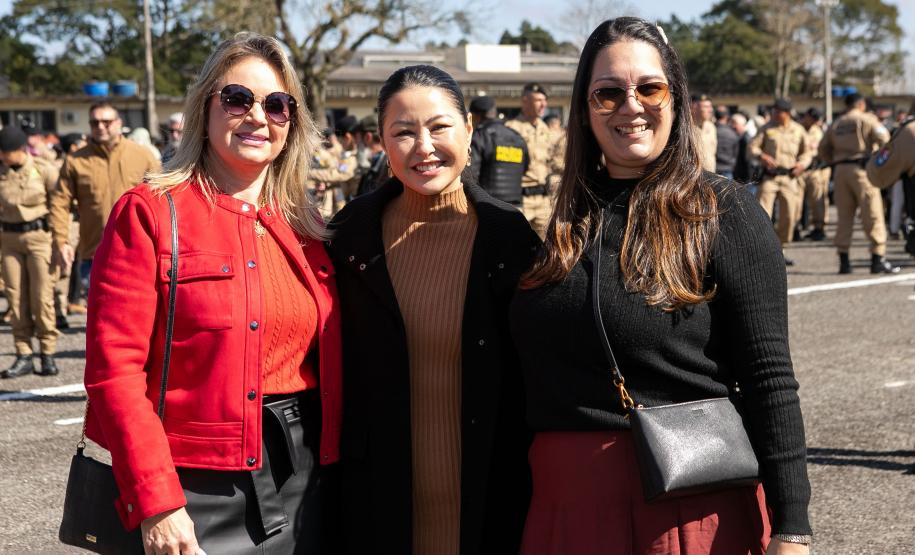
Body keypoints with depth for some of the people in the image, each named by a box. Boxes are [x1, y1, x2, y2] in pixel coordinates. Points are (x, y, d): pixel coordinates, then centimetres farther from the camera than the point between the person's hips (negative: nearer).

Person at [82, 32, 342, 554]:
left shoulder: (305, 224, 9)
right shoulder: (150, 212, -7)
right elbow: (115, 369, -12)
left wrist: (333, 462, 5)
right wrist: (155, 502, -17)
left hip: (304, 483, 5)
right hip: (198, 491, -5)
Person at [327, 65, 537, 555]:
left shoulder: (508, 235, -5)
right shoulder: (352, 233, -3)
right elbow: (337, 367, 4)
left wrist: (526, 486, -2)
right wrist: (340, 471, 2)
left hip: (487, 493, 0)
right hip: (379, 497, 1)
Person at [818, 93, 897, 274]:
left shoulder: (835, 125, 15)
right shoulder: (866, 119, 0)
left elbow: (823, 150, 14)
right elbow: (884, 138, -12)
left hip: (840, 171, 5)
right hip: (862, 170, -5)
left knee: (844, 216, 8)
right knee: (872, 215, -2)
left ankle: (844, 261, 7)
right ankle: (878, 259, -6)